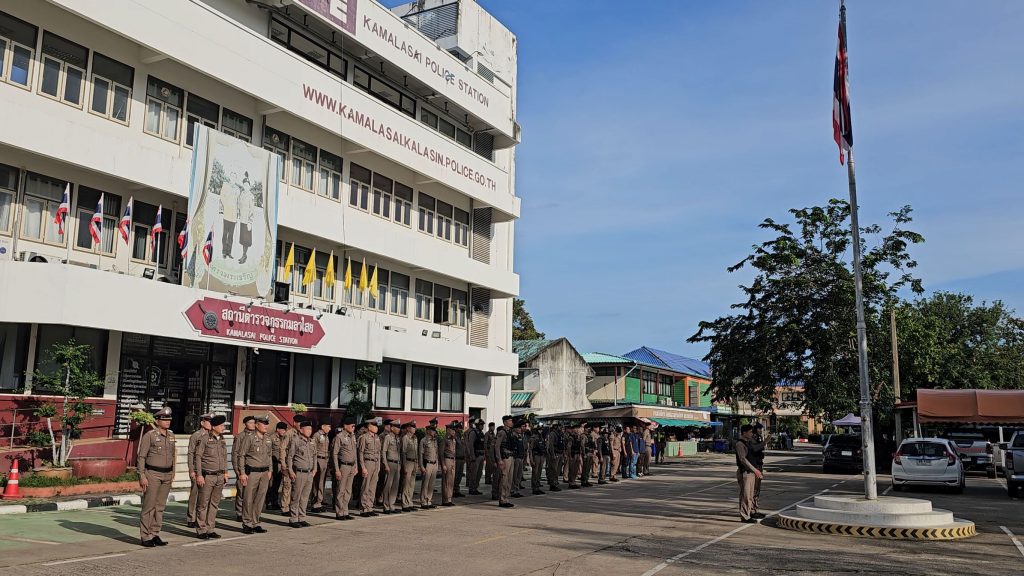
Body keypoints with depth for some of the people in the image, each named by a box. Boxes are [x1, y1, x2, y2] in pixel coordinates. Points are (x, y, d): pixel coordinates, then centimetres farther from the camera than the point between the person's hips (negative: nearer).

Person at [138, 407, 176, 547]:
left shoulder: (171, 435, 9)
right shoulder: (149, 435, -9)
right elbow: (141, 457, -9)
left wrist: (173, 472, 16)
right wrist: (142, 476, -14)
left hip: (167, 475, 6)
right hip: (152, 474, -6)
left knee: (160, 506, 9)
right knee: (149, 506, -3)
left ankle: (155, 534, 16)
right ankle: (145, 537, 4)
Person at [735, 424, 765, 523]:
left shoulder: (749, 442, 14)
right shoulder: (740, 444, -15)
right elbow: (743, 459, -21)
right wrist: (755, 470, -22)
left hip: (751, 471, 9)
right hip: (744, 472, -9)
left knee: (750, 494, 18)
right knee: (745, 494, -6)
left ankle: (751, 512, 30)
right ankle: (744, 517, -2)